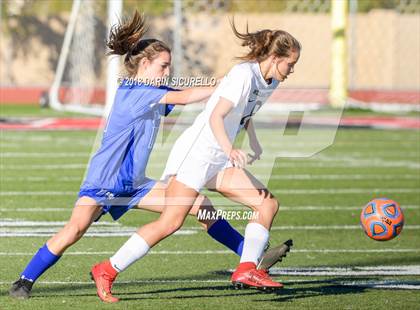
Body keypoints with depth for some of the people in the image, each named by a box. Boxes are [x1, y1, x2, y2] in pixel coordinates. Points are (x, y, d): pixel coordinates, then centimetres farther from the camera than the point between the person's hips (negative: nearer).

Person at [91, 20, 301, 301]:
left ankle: (247, 270, -1)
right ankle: (107, 271, -8)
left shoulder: (269, 83, 10)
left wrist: (255, 147, 23)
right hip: (197, 153, -9)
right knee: (170, 223, -14)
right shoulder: (243, 74, -19)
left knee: (268, 203, -3)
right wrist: (230, 149, -45)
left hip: (219, 162, 9)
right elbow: (216, 117, -30)